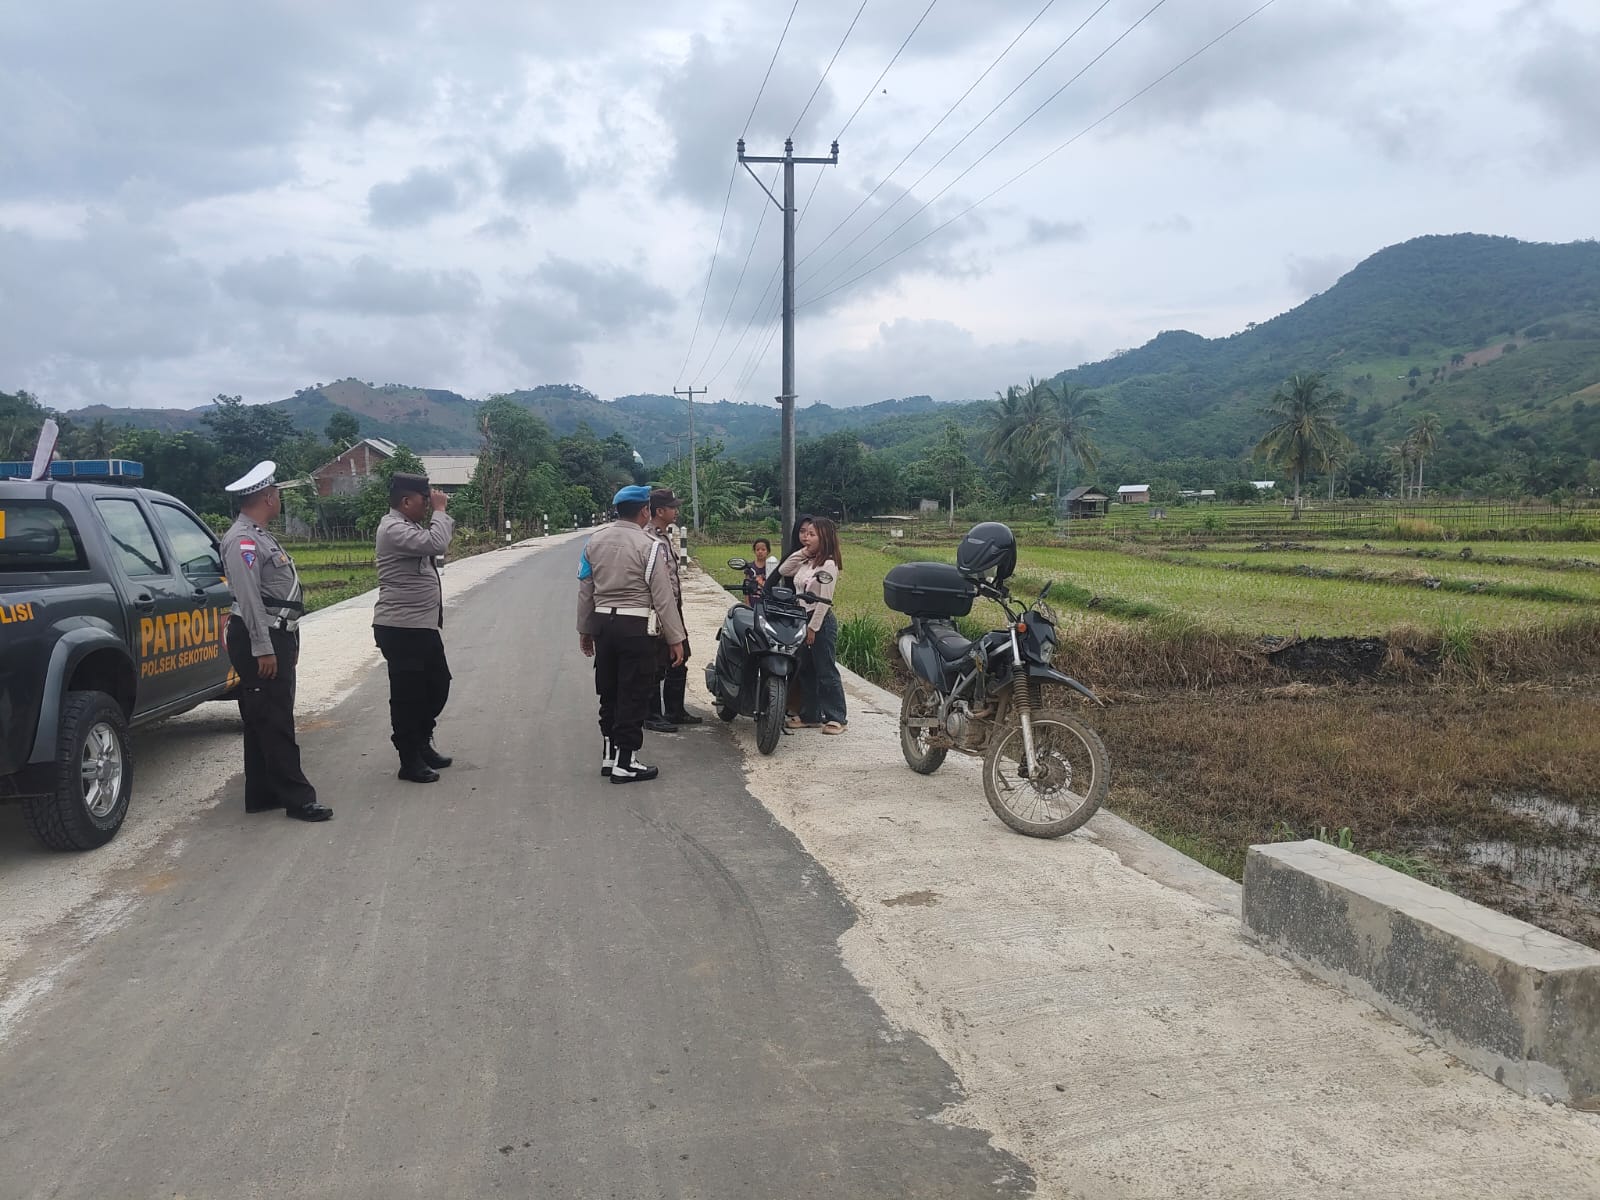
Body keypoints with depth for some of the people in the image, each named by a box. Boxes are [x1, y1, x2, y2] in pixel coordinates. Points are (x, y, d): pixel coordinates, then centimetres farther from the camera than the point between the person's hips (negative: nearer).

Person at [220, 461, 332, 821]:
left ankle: (262, 795, 20)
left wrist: (288, 643, 22)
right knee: (274, 723, -7)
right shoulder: (242, 540, -15)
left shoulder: (260, 537, 18)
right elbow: (249, 598, -21)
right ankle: (297, 798, -5)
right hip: (260, 642, -11)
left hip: (277, 637, 11)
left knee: (265, 721, 14)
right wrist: (262, 649, -23)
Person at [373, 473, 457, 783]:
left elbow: (439, 541, 27)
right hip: (401, 629, -11)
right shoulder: (394, 529, -17)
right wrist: (439, 510, -18)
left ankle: (422, 744, 32)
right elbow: (436, 543, -29)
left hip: (423, 626, 11)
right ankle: (410, 761, 9)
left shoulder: (409, 526, 16)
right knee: (407, 694, -1)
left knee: (438, 684, 18)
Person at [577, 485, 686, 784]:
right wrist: (676, 639, -7)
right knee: (632, 697, 1)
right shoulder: (649, 546, -12)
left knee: (609, 693, 16)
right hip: (636, 627, -6)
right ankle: (625, 763, 5)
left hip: (603, 623, 6)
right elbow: (663, 597, -12)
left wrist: (585, 630, 20)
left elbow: (585, 591, 10)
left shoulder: (595, 542, 6)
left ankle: (609, 756, 25)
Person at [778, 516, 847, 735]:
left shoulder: (828, 565, -14)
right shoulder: (806, 562, 11)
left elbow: (824, 600, -17)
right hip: (804, 619, 9)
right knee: (805, 671, 13)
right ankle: (810, 715, 21)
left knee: (826, 672, -3)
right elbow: (782, 571, 13)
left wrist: (813, 627, -17)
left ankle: (837, 717, 4)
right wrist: (801, 552, 5)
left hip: (821, 622, -9)